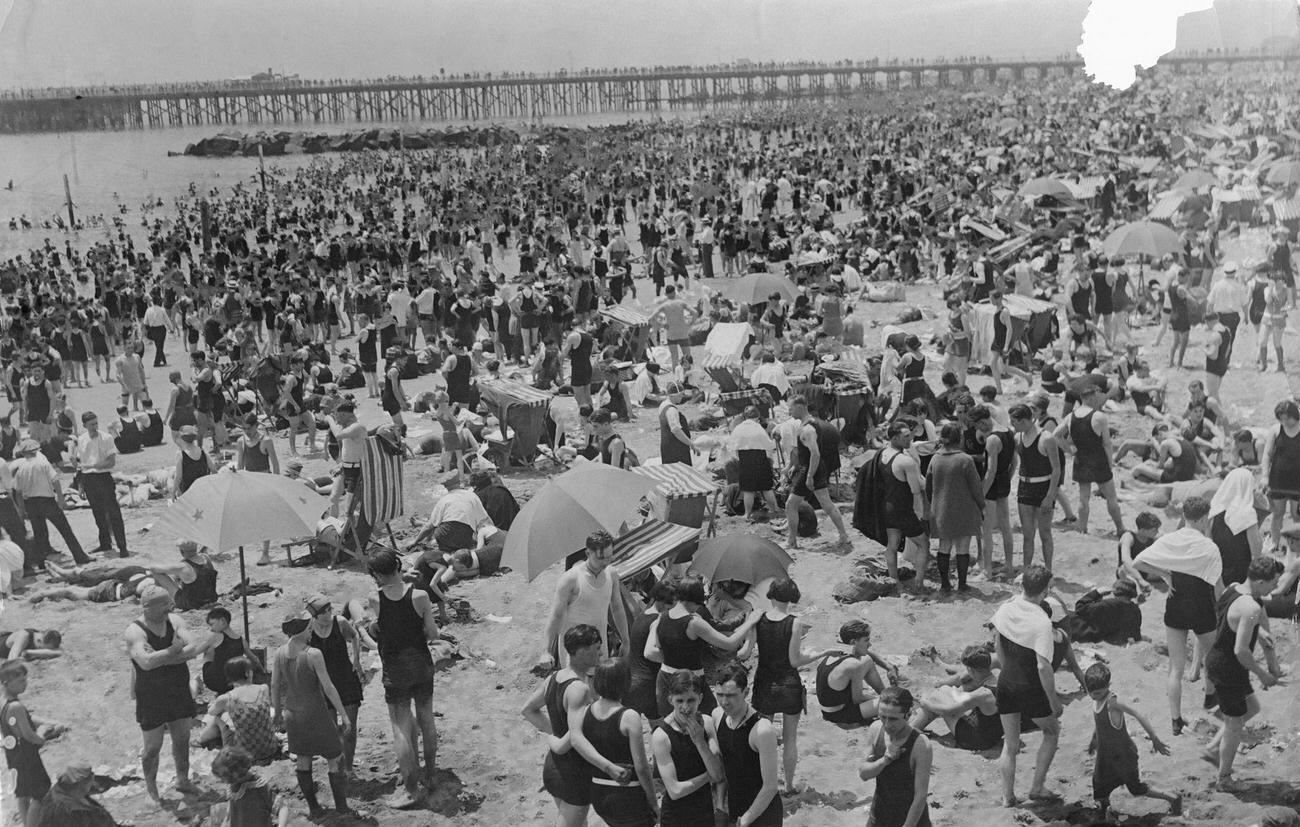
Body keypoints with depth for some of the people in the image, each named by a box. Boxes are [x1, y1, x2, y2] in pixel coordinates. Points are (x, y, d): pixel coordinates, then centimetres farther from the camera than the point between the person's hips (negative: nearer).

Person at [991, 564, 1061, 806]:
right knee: (1052, 732, 21)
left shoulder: (1005, 609, -6)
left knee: (1010, 744, 17)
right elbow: (1043, 667, -25)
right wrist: (1053, 700, -14)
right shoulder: (1041, 622, -25)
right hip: (1031, 688, -5)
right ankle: (1037, 788, 22)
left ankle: (1008, 797, 22)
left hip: (1006, 682, 5)